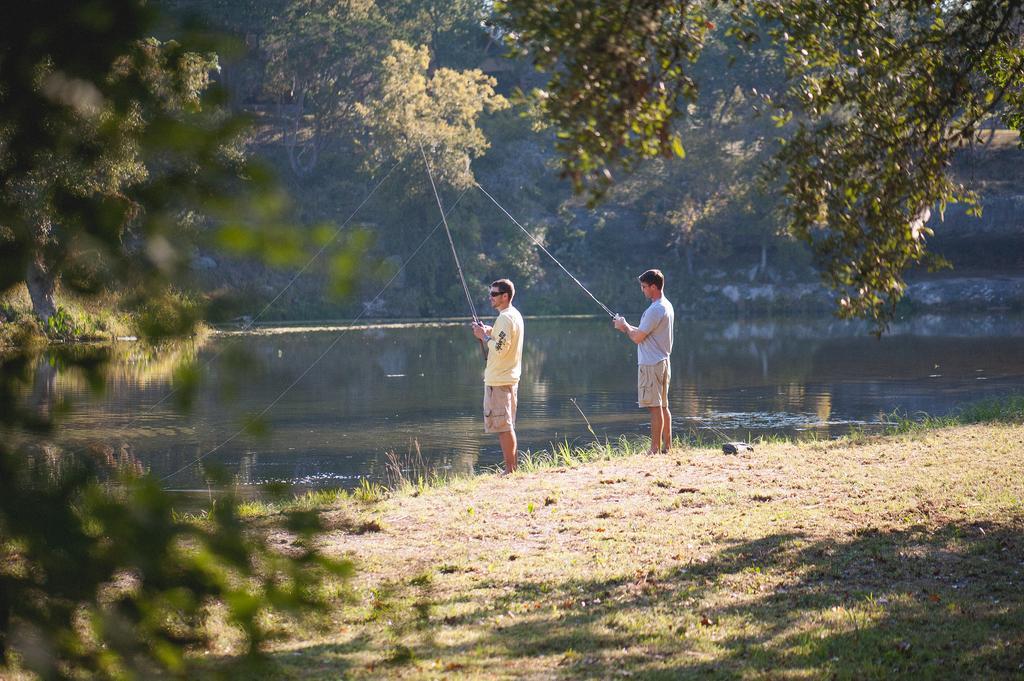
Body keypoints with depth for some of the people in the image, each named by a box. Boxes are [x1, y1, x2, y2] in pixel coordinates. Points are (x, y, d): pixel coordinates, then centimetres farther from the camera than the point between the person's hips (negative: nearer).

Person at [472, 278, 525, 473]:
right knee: (507, 426, 14)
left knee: (503, 426, -8)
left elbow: (500, 350, -24)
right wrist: (489, 333, 10)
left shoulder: (505, 318, -17)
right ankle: (512, 468, 17)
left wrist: (485, 336, -12)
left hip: (498, 380, -10)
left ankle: (510, 469, -7)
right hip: (510, 378, 10)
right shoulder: (515, 315, 15)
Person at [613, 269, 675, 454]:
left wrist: (625, 326, 1)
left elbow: (637, 337, -16)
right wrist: (626, 327, 13)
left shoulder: (655, 310, -19)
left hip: (651, 364, -10)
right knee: (663, 406, 13)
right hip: (662, 361, 10)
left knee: (655, 407, -7)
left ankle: (655, 449, -5)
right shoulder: (667, 306, 13)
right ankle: (667, 446, 17)